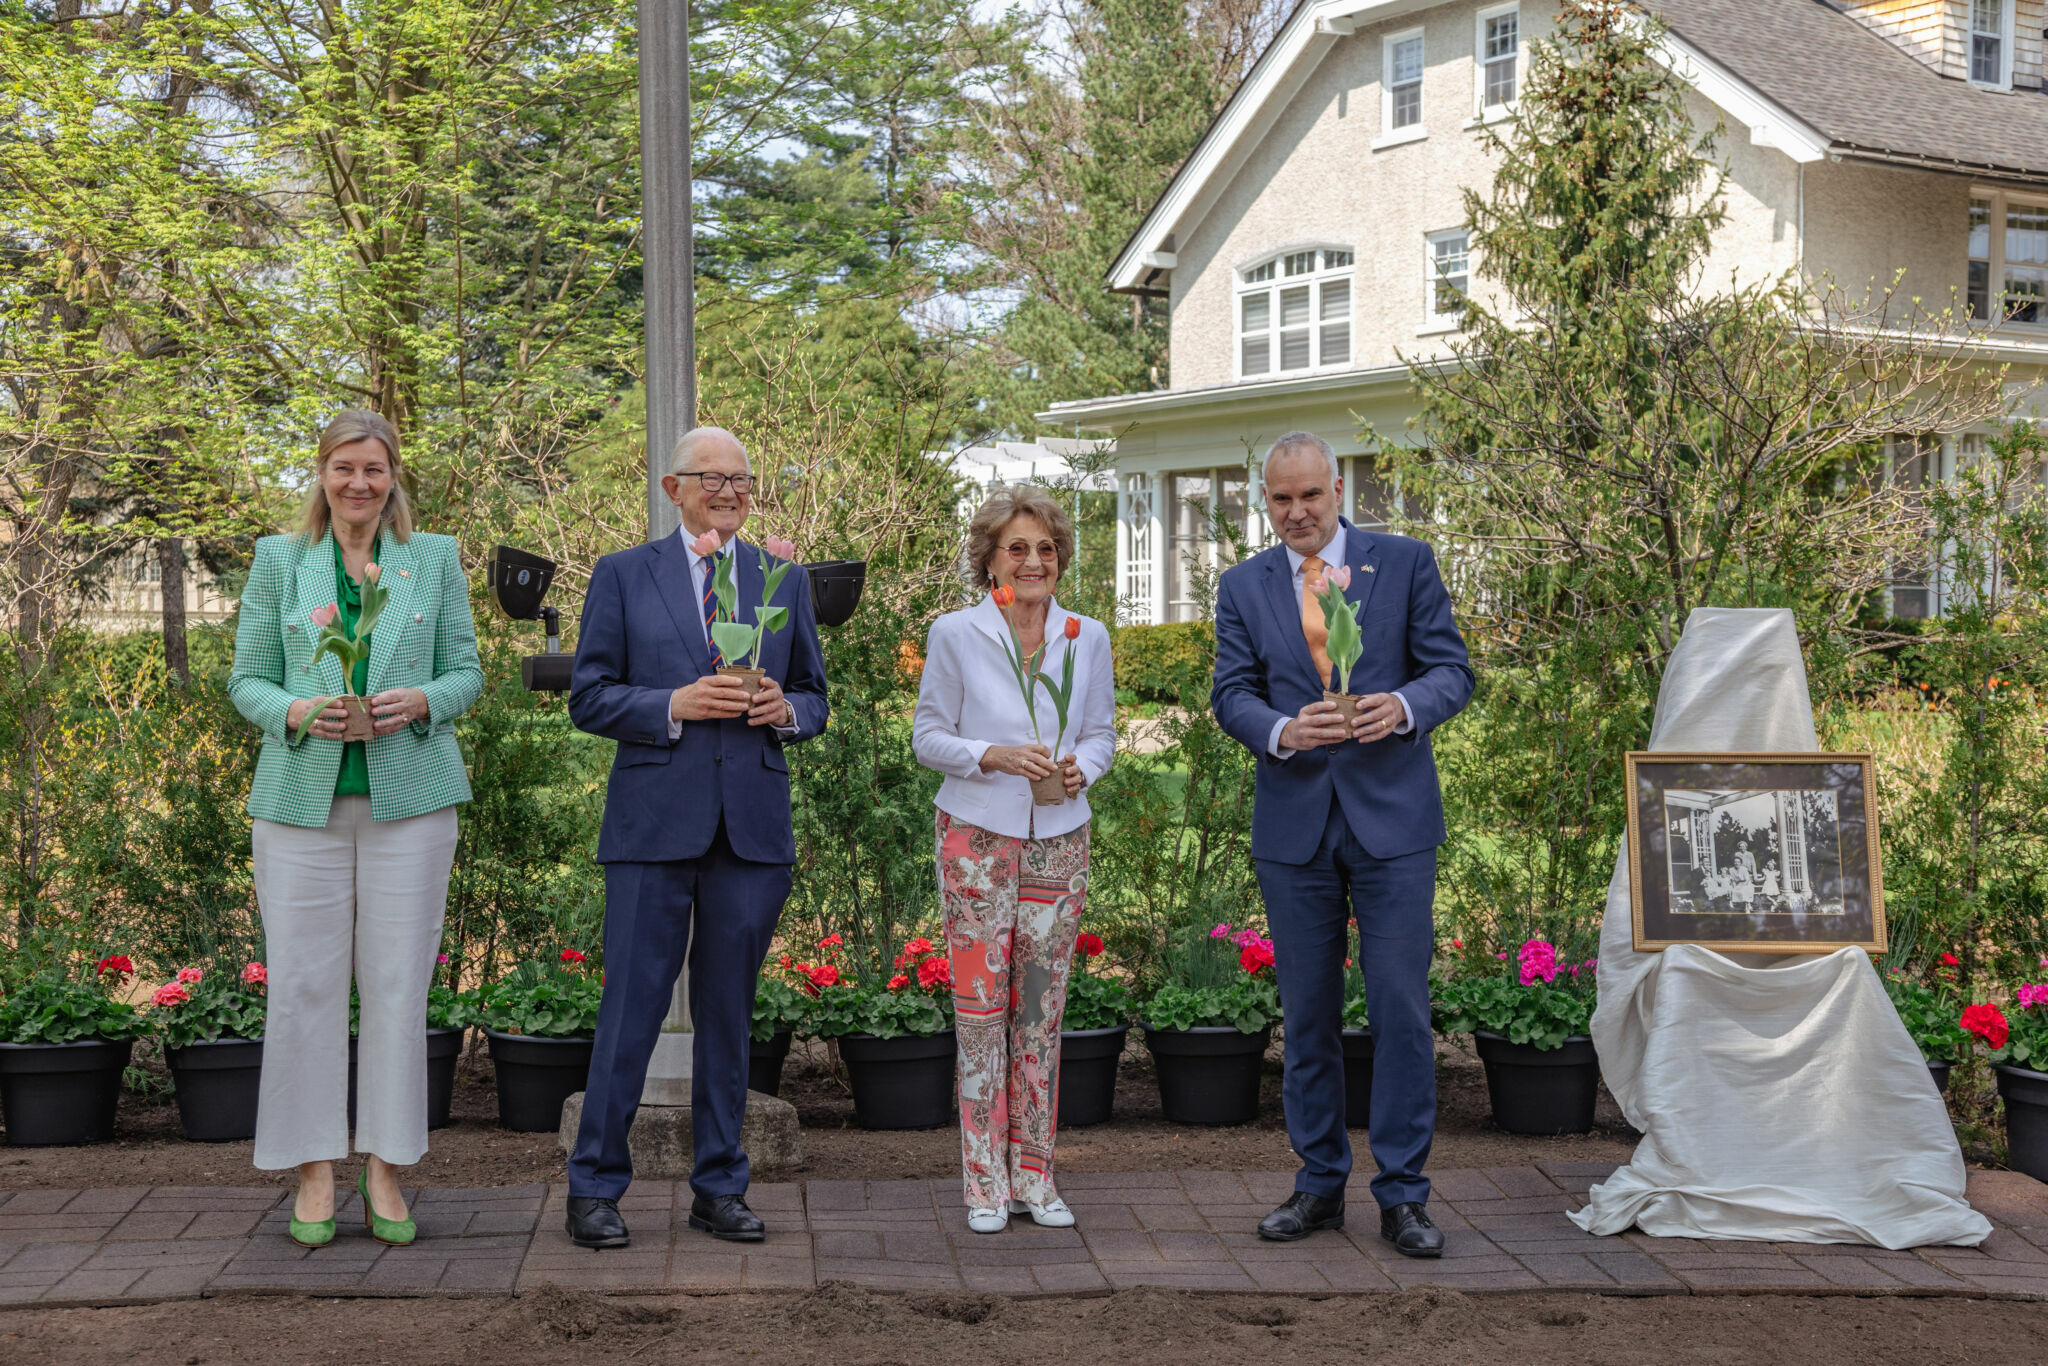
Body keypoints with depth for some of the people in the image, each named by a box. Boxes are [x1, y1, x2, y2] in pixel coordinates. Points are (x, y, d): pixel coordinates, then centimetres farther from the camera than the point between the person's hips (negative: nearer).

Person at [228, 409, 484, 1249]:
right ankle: (314, 1172, 9)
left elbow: (467, 672, 10)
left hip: (409, 796, 0)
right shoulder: (279, 560, 9)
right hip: (302, 796, 0)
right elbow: (246, 679, 8)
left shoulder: (436, 559, 9)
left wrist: (422, 701, -12)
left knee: (398, 983, 1)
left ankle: (384, 1168, 11)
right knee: (303, 982, -1)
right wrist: (296, 712, -12)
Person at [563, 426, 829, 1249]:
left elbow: (814, 701, 16)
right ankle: (595, 1188, 9)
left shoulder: (786, 582, 14)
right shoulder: (623, 576, 5)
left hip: (754, 824, 3)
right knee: (632, 1004, -2)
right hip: (654, 821, -3)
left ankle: (719, 1189, 17)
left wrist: (785, 710, -7)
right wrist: (675, 705, -15)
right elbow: (588, 699, 0)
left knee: (729, 1011, 8)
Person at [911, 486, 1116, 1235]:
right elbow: (927, 735, -1)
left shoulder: (1087, 638, 4)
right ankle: (985, 1181, 8)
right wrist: (992, 757, -18)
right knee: (980, 1006, -2)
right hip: (978, 838, -2)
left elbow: (1102, 731, 10)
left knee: (1042, 1009, 5)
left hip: (1058, 842, 2)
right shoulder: (954, 634, -4)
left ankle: (1034, 1174, 16)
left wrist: (1080, 767, -11)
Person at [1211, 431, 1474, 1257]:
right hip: (1293, 824, 2)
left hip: (1392, 817, -2)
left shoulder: (1406, 563, 4)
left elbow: (1453, 669, 2)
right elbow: (1231, 692, 1)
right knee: (1306, 1013, 9)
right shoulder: (1243, 587, 9)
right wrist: (1281, 732, -20)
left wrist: (1406, 706, -20)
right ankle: (1320, 1183, 20)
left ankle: (1402, 1195, 5)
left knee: (1402, 1006, -3)